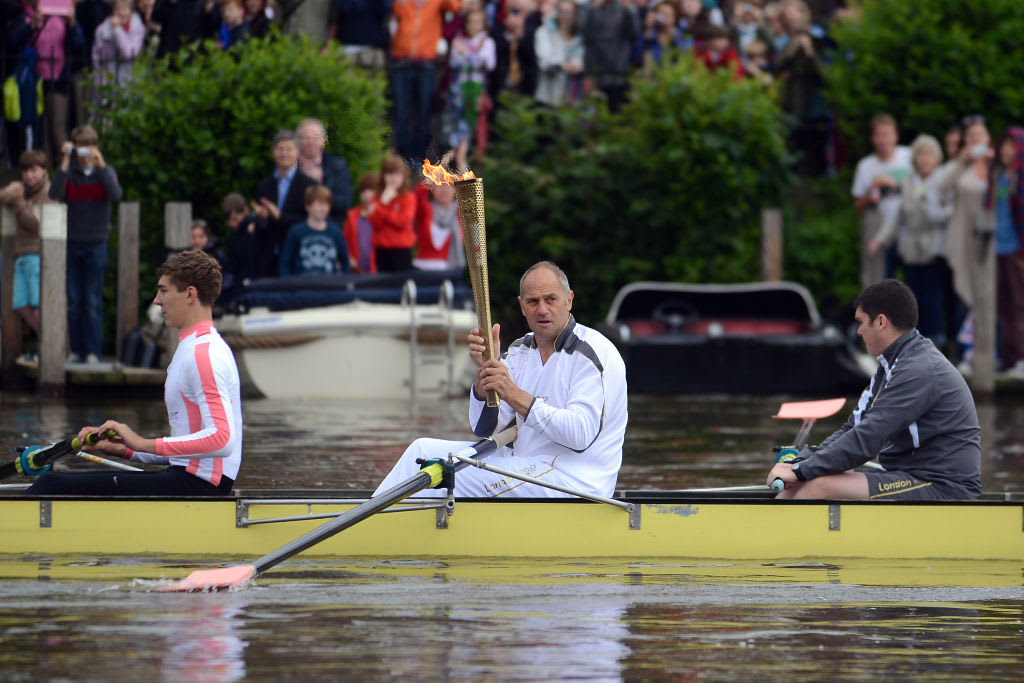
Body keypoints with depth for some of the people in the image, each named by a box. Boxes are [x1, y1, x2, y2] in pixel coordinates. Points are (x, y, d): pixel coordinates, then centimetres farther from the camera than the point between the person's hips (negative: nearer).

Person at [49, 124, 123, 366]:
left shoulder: (105, 172, 3)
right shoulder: (69, 173, 4)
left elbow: (116, 195, -16)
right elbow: (54, 195, -14)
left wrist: (101, 164, -19)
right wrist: (65, 163, -16)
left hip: (96, 244, -2)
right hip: (71, 244, 2)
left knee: (93, 301, -3)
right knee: (74, 301, 3)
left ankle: (93, 352, -1)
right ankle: (77, 350, 9)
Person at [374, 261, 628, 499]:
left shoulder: (595, 353, -11)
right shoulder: (520, 351, 12)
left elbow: (582, 434, -24)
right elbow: (484, 428, 4)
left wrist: (514, 395, -27)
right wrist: (484, 370, -13)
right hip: (526, 464, 8)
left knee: (455, 475, -23)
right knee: (424, 450, 1)